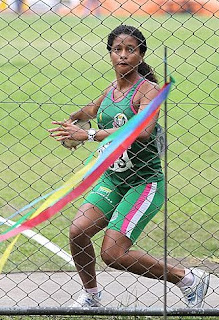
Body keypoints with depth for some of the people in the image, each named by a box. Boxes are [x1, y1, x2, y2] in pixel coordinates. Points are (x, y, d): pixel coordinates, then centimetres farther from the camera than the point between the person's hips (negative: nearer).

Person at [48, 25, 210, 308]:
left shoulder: (148, 89, -15)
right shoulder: (112, 89, 7)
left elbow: (143, 131, -35)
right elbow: (94, 109, 32)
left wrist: (89, 134, -36)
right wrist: (73, 118, 11)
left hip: (144, 183, -7)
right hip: (112, 179, 7)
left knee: (113, 253, -13)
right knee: (77, 231, -8)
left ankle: (187, 278, 5)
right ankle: (90, 296, 17)